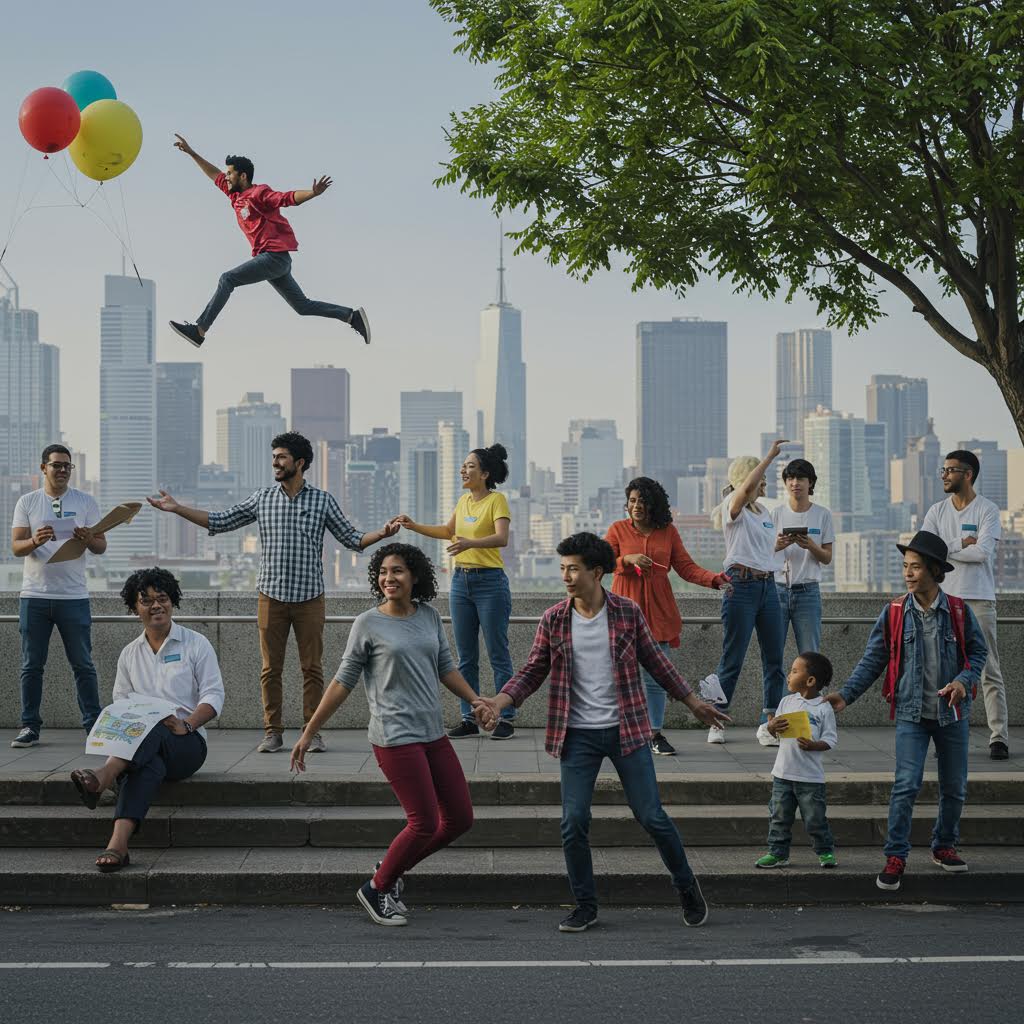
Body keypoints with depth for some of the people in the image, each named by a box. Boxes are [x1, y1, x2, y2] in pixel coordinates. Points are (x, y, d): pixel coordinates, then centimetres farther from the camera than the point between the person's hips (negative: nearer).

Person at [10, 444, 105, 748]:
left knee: (83, 664, 2)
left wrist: (88, 539, -19)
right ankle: (29, 726, 9)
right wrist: (35, 542, -22)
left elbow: (101, 546, 5)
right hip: (34, 596, 0)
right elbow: (16, 547, 0)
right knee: (32, 665, 4)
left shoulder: (85, 502, 6)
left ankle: (93, 724, 6)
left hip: (74, 596, 0)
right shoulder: (27, 502, 6)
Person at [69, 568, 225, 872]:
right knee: (148, 766, -39)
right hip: (141, 743, 2)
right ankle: (118, 845, -63)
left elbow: (214, 695, 0)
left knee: (152, 731, -40)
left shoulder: (196, 644, 10)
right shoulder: (129, 654, 21)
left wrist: (185, 725, -19)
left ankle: (102, 777, -67)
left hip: (187, 743, -1)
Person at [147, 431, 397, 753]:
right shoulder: (262, 499, 6)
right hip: (272, 596, 1)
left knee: (312, 668, 2)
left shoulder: (322, 500, 3)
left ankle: (314, 732, 8)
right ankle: (273, 733, 10)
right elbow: (219, 522, 10)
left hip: (309, 597, -1)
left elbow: (351, 539, 6)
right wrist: (176, 508, 3)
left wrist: (382, 533, -12)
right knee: (271, 668, 3)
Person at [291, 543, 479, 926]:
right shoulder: (368, 624, -5)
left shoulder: (429, 617, 9)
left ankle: (392, 869, 24)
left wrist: (476, 701, 8)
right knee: (425, 822, -10)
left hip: (433, 733, 6)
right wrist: (308, 734, -3)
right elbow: (343, 682, -2)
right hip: (395, 737, -6)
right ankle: (377, 889, 11)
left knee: (460, 818, 8)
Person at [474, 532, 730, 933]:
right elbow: (533, 671, 2)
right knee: (573, 822, -3)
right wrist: (499, 701, -13)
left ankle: (687, 887, 23)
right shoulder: (554, 620, 0)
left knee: (652, 816, 1)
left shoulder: (627, 613, -2)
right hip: (577, 735, 1)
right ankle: (585, 906, 13)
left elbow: (656, 662, 9)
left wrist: (692, 701, 14)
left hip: (626, 730, -1)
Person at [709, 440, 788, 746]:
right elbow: (747, 488, -27)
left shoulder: (763, 511, 18)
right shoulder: (733, 506, -4)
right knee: (732, 660, -2)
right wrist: (771, 455, -26)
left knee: (774, 658, 2)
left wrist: (782, 544, 12)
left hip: (768, 585, 7)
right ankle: (716, 723, 9)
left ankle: (769, 725, 6)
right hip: (742, 585, -7)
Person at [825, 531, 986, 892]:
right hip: (912, 713, -1)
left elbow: (977, 651, 6)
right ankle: (895, 857, -5)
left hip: (952, 713, 2)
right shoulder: (894, 613, -3)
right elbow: (873, 659, 0)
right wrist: (846, 694, -8)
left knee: (954, 787, 11)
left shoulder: (958, 612, -3)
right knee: (906, 785, -11)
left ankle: (944, 846, 31)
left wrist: (964, 680, -13)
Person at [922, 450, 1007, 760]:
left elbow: (983, 552, -15)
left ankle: (999, 738, -2)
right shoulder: (937, 511, 10)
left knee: (989, 673, -3)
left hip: (979, 600, -4)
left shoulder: (987, 510, -2)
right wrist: (960, 544, -9)